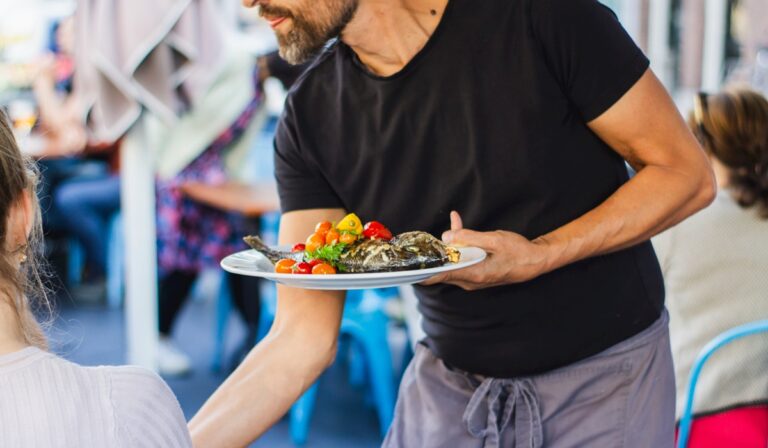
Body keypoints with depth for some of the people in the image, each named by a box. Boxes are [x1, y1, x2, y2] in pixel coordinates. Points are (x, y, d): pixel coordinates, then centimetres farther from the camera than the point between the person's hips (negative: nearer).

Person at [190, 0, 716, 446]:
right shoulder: (311, 119, -9)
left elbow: (688, 174, -13)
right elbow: (303, 338, -11)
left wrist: (538, 257, -25)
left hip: (606, 377, -3)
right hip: (448, 386, 3)